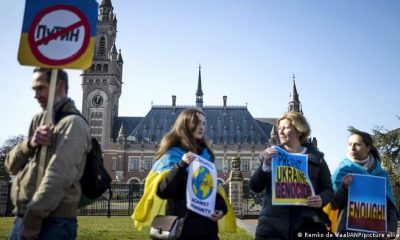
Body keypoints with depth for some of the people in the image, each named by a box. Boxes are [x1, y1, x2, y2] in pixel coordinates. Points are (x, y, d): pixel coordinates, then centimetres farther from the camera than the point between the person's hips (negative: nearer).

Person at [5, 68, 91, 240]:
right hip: (23, 218, 7)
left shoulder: (72, 123, -10)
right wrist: (30, 144, -8)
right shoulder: (38, 120, 15)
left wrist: (33, 216, -20)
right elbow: (11, 165, 10)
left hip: (52, 222, -7)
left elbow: (60, 175, -20)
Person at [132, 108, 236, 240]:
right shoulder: (172, 154, -6)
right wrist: (181, 165, -27)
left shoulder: (205, 153, 11)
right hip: (182, 226, -5)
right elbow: (162, 191, -16)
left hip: (206, 225, 6)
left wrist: (221, 207, 0)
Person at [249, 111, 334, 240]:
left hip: (307, 226, 0)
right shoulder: (271, 155, 8)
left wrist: (321, 199, -11)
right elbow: (254, 187, 2)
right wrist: (266, 164, -13)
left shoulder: (316, 157, 7)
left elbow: (327, 188, 10)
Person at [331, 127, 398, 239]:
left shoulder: (381, 174, 11)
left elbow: (389, 205, 9)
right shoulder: (342, 171, 4)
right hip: (348, 231, -2)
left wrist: (391, 228, -6)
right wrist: (344, 187, -16)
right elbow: (334, 204, 1)